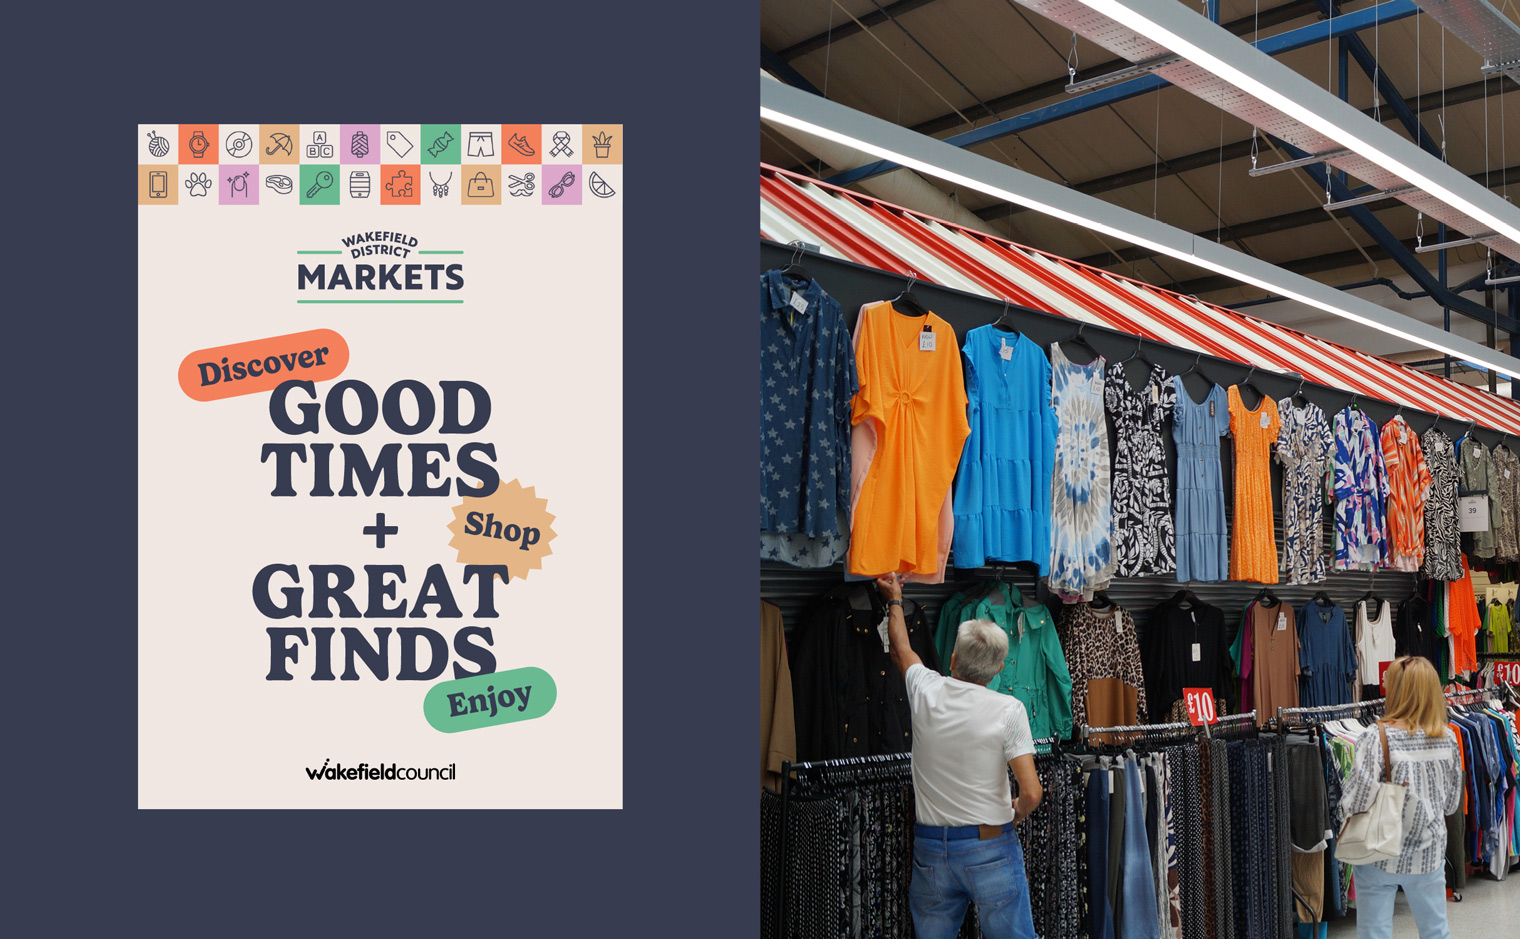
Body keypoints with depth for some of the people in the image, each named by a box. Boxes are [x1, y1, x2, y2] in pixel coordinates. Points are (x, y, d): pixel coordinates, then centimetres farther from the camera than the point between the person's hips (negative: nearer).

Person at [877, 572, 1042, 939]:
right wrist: (1013, 815, 5)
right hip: (990, 848, -3)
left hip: (930, 847, 3)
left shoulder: (926, 692, -3)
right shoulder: (1008, 709, -12)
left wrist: (894, 599, 35)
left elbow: (900, 647, 19)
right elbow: (1031, 792, -17)